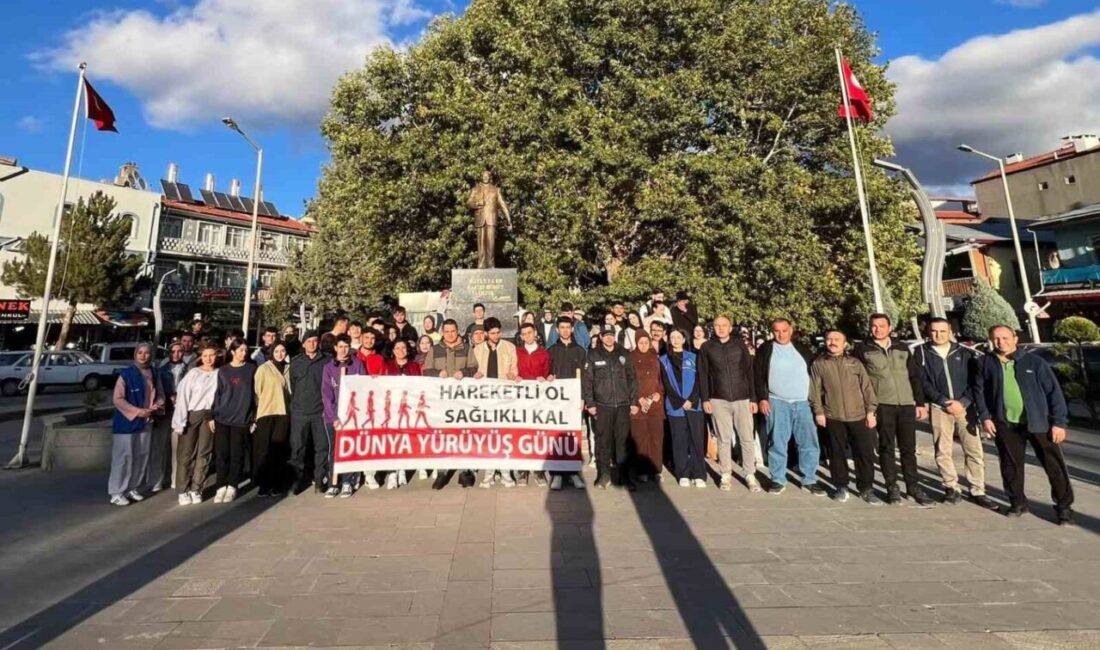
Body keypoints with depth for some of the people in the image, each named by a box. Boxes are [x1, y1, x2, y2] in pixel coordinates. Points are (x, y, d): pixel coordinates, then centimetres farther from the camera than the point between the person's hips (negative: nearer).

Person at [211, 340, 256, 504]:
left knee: (237, 454, 3)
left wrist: (254, 415, 2)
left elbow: (255, 392, 5)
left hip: (241, 418, -1)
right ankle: (221, 486, 12)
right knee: (221, 453, 2)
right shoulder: (223, 370, 8)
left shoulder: (251, 369, 4)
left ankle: (232, 487, 13)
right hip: (222, 417, 1)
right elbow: (217, 393, 9)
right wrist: (212, 415, 4)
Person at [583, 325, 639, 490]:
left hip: (623, 405, 1)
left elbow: (632, 378, 10)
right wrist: (590, 403, -4)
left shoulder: (623, 354, 10)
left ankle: (625, 476, 14)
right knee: (603, 441, 3)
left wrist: (634, 401, 4)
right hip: (602, 406, -1)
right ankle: (604, 475, 15)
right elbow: (586, 380, 2)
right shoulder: (593, 355, 4)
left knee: (623, 441, 3)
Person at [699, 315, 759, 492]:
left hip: (742, 399, 1)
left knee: (747, 438, 3)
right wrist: (705, 399, -4)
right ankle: (726, 475, 16)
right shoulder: (707, 347, 3)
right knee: (724, 439, 6)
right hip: (719, 400, -1)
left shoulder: (740, 345, 5)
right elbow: (703, 374, 2)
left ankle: (750, 475, 15)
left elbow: (749, 372, 5)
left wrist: (753, 398, 1)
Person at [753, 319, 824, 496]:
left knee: (809, 443, 4)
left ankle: (809, 480, 17)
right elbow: (757, 375, -1)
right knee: (778, 443, 1)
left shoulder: (802, 349, 11)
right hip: (777, 402, -3)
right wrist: (762, 398, -9)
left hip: (803, 403, 3)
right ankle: (778, 480, 11)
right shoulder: (765, 350, 2)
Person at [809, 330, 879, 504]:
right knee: (837, 453, 7)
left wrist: (870, 411, 1)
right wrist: (819, 412, -3)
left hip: (859, 416, 1)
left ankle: (866, 489, 18)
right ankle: (841, 487, 21)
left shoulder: (855, 363, 7)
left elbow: (867, 387, 6)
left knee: (865, 453, 4)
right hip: (833, 417, -1)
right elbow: (815, 390, 1)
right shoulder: (818, 364, 3)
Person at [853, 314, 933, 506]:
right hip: (882, 406, -3)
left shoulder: (902, 348, 11)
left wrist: (920, 403, 6)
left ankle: (913, 486, 20)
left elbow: (915, 376, 12)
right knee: (887, 447, 4)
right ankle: (892, 486, 14)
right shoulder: (863, 349, 0)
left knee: (908, 448, 9)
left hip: (906, 404, 3)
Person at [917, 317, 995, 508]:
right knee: (943, 451, 4)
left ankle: (978, 491, 15)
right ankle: (952, 488, 17)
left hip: (966, 407, 1)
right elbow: (924, 383, -4)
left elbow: (975, 381, 2)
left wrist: (963, 402, -10)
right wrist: (944, 402, -12)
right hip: (939, 408, -1)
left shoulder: (965, 353, 6)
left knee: (974, 450, 3)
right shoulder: (922, 353, 0)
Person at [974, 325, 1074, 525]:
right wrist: (985, 416, -1)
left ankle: (1064, 506, 19)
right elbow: (979, 390, 6)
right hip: (1005, 424, 1)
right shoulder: (986, 362, 1)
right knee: (1011, 465, 10)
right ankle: (1018, 502, 24)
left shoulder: (1034, 361, -3)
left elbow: (1054, 391, -2)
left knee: (1054, 465, 4)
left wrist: (1059, 422, -6)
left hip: (1039, 422, -1)